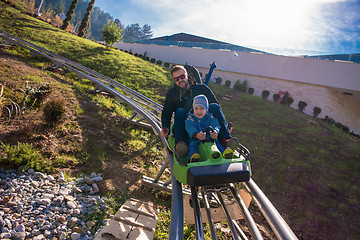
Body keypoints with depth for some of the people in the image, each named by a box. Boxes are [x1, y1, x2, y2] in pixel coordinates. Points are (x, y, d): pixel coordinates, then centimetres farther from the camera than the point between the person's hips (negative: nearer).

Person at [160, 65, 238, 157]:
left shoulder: (202, 88, 4)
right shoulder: (172, 93, 7)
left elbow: (217, 108, 3)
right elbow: (166, 114, 7)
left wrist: (225, 126, -12)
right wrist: (165, 128, -15)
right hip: (184, 127, 0)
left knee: (214, 106, -21)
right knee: (180, 111, -27)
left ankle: (225, 140, -40)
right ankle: (179, 143, -50)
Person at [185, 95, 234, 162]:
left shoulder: (210, 118, 6)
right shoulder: (190, 119, 0)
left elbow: (215, 125, -14)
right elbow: (190, 128, -21)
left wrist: (215, 132, -41)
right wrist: (196, 135, -46)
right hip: (195, 140, -1)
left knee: (216, 142, -26)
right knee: (192, 145, -30)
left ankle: (224, 153, -51)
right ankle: (193, 156, -56)